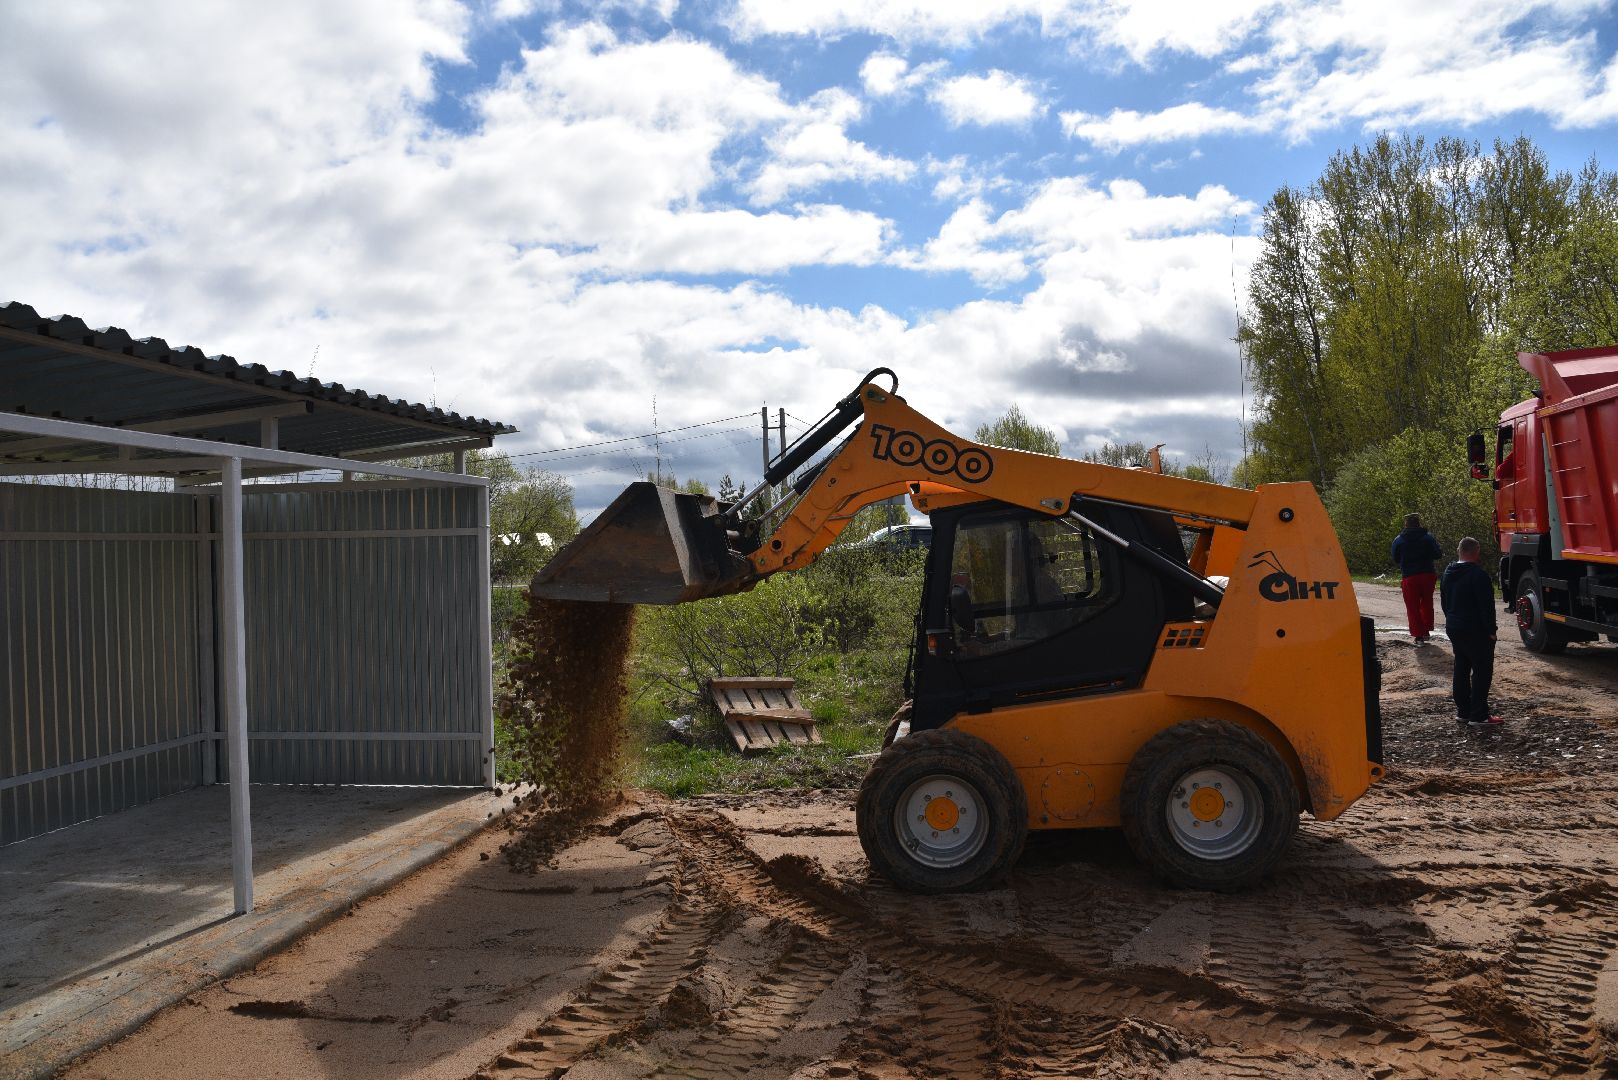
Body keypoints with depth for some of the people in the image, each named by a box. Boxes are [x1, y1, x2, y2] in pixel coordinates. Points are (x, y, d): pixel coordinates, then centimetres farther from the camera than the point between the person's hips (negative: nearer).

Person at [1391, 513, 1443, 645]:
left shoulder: (1398, 540, -1)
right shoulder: (1428, 537, -2)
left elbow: (1395, 559, 7)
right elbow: (1438, 554, -4)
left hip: (1409, 578, -2)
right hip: (1427, 575, 2)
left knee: (1413, 607, 5)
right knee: (1427, 604, 21)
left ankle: (1419, 635, 1)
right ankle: (1426, 631, 25)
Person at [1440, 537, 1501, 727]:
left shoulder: (1448, 572, 9)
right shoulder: (1478, 574, -19)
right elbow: (1486, 606, -19)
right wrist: (1490, 631, -13)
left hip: (1453, 628, 9)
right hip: (1476, 631, -9)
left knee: (1461, 669, 15)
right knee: (1482, 671, -3)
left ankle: (1462, 711, 20)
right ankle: (1479, 716, -5)